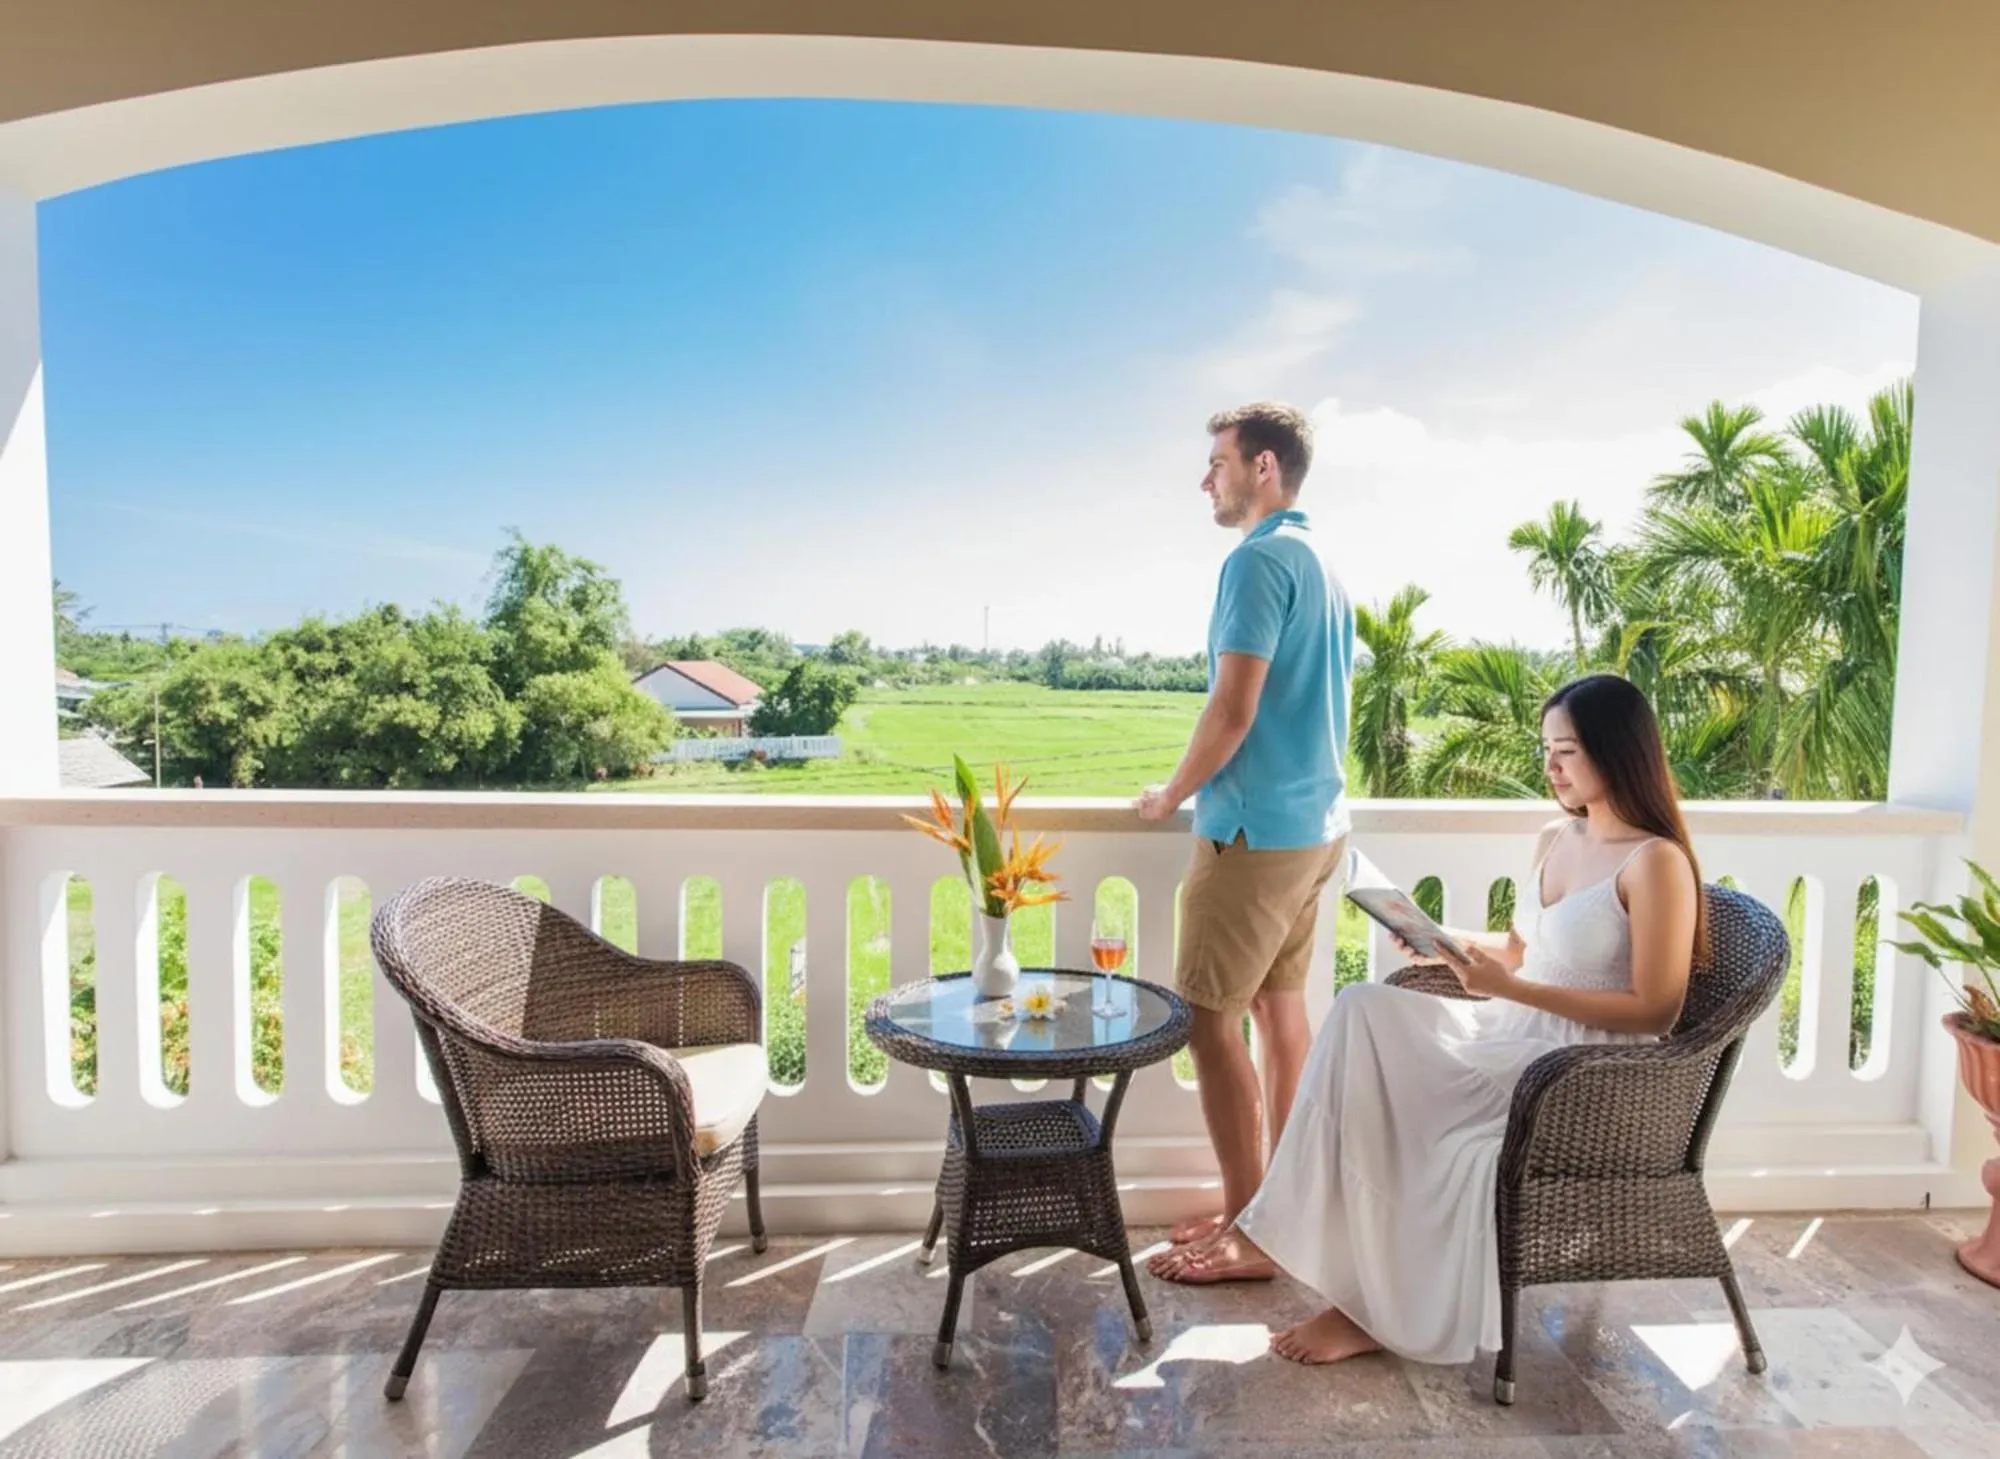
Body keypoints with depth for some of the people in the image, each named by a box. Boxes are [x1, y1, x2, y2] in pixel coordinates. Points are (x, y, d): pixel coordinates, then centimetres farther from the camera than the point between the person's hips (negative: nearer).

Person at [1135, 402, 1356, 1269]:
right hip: (1314, 822, 10)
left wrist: (1171, 795, -5)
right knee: (1280, 1004, 15)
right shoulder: (1322, 565, 14)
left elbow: (1232, 711, -20)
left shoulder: (1259, 560, -14)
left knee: (1209, 1018, -2)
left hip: (1256, 829, -10)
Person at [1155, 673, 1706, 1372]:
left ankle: (1375, 1307, -3)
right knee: (1362, 1012, -17)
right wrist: (1450, 943, 2)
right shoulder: (1554, 841, 10)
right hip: (1519, 1036, 7)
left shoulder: (1656, 862, -14)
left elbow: (1656, 1010, -17)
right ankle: (1278, 1234, -15)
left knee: (1380, 1080, -23)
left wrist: (1511, 989, -23)